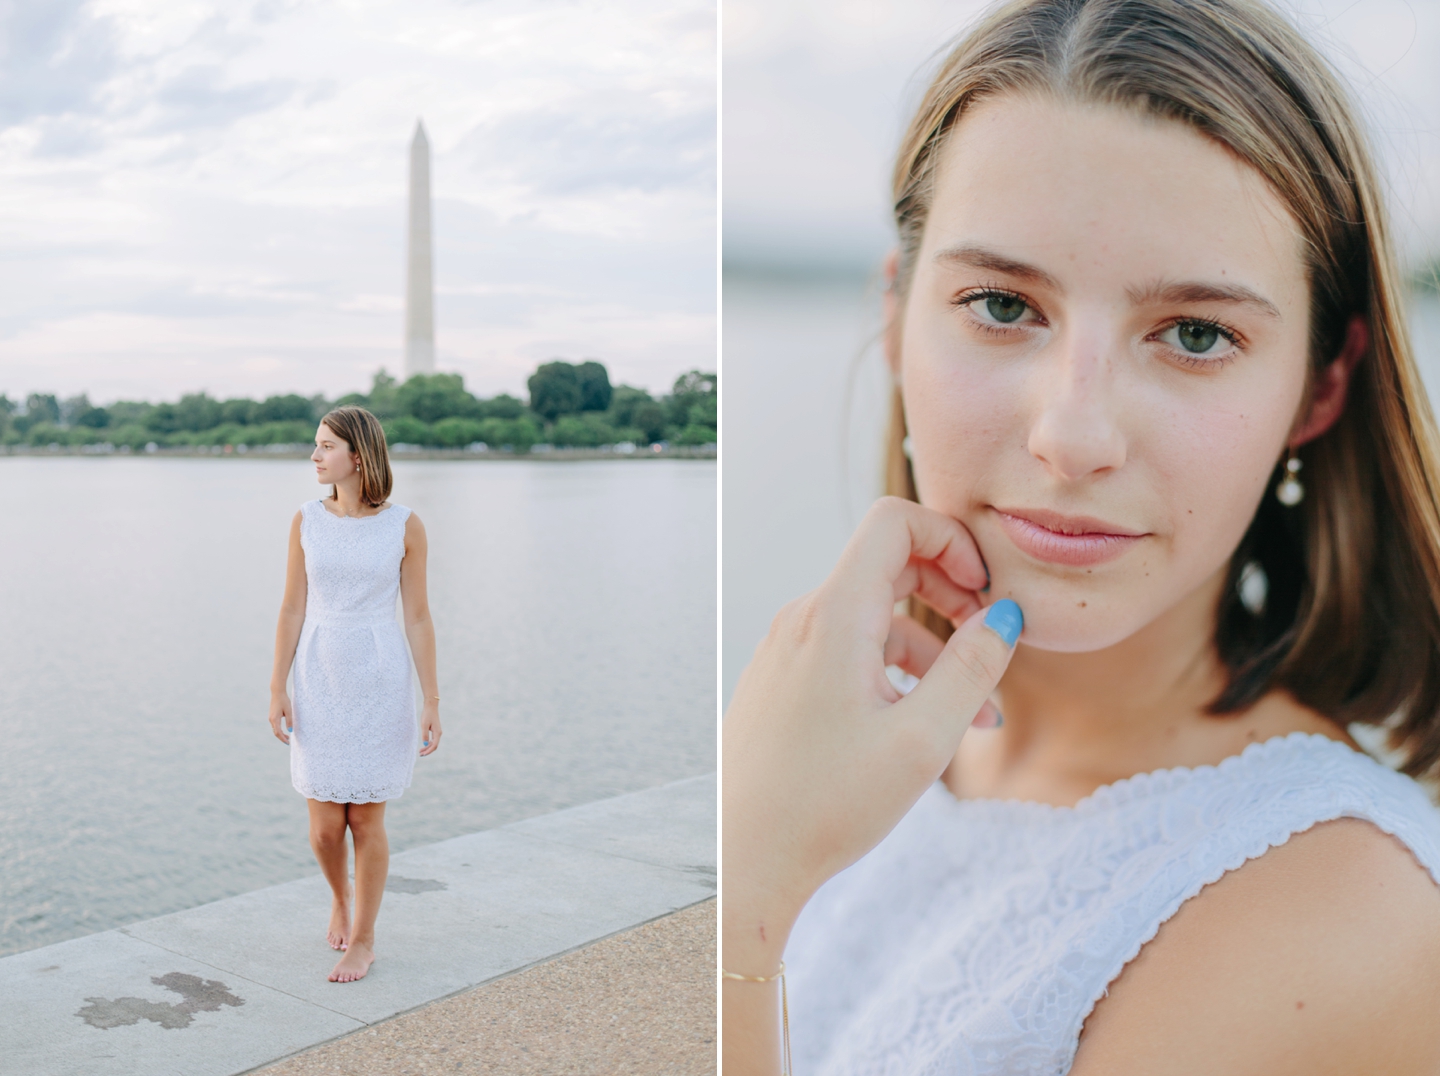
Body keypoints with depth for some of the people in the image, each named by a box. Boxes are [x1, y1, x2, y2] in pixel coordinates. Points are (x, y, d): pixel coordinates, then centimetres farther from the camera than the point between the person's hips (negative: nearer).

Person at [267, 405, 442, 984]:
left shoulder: (405, 526, -6)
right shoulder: (306, 521, -1)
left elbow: (417, 617, -3)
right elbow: (292, 609, 3)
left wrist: (432, 702, -4)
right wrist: (277, 691, -2)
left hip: (380, 683, -2)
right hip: (321, 682, 2)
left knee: (366, 821, 2)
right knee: (325, 827, 4)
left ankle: (362, 941, 20)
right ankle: (341, 897, 36)